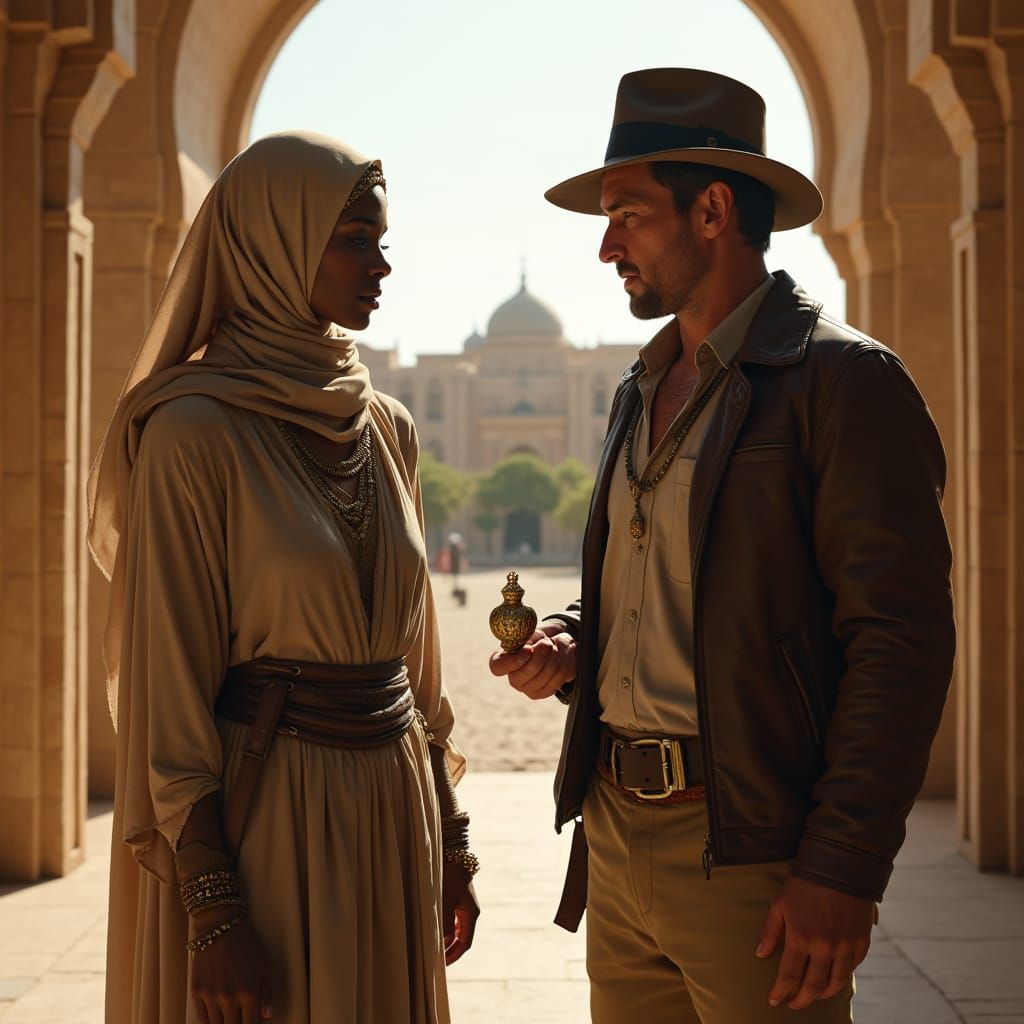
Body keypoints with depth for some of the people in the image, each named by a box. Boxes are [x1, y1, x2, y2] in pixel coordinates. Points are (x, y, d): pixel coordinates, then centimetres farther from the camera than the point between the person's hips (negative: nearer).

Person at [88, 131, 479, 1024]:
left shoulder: (387, 429, 9)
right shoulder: (195, 433, -11)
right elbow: (169, 681, -13)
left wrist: (449, 845, 13)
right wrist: (213, 912, -16)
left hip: (391, 813, 6)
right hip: (261, 813, -6)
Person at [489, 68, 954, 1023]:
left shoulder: (842, 380, -9)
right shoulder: (641, 389, 16)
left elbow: (902, 636, -15)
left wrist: (844, 870, -20)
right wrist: (569, 641, 5)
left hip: (752, 854, -7)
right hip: (617, 831, 7)